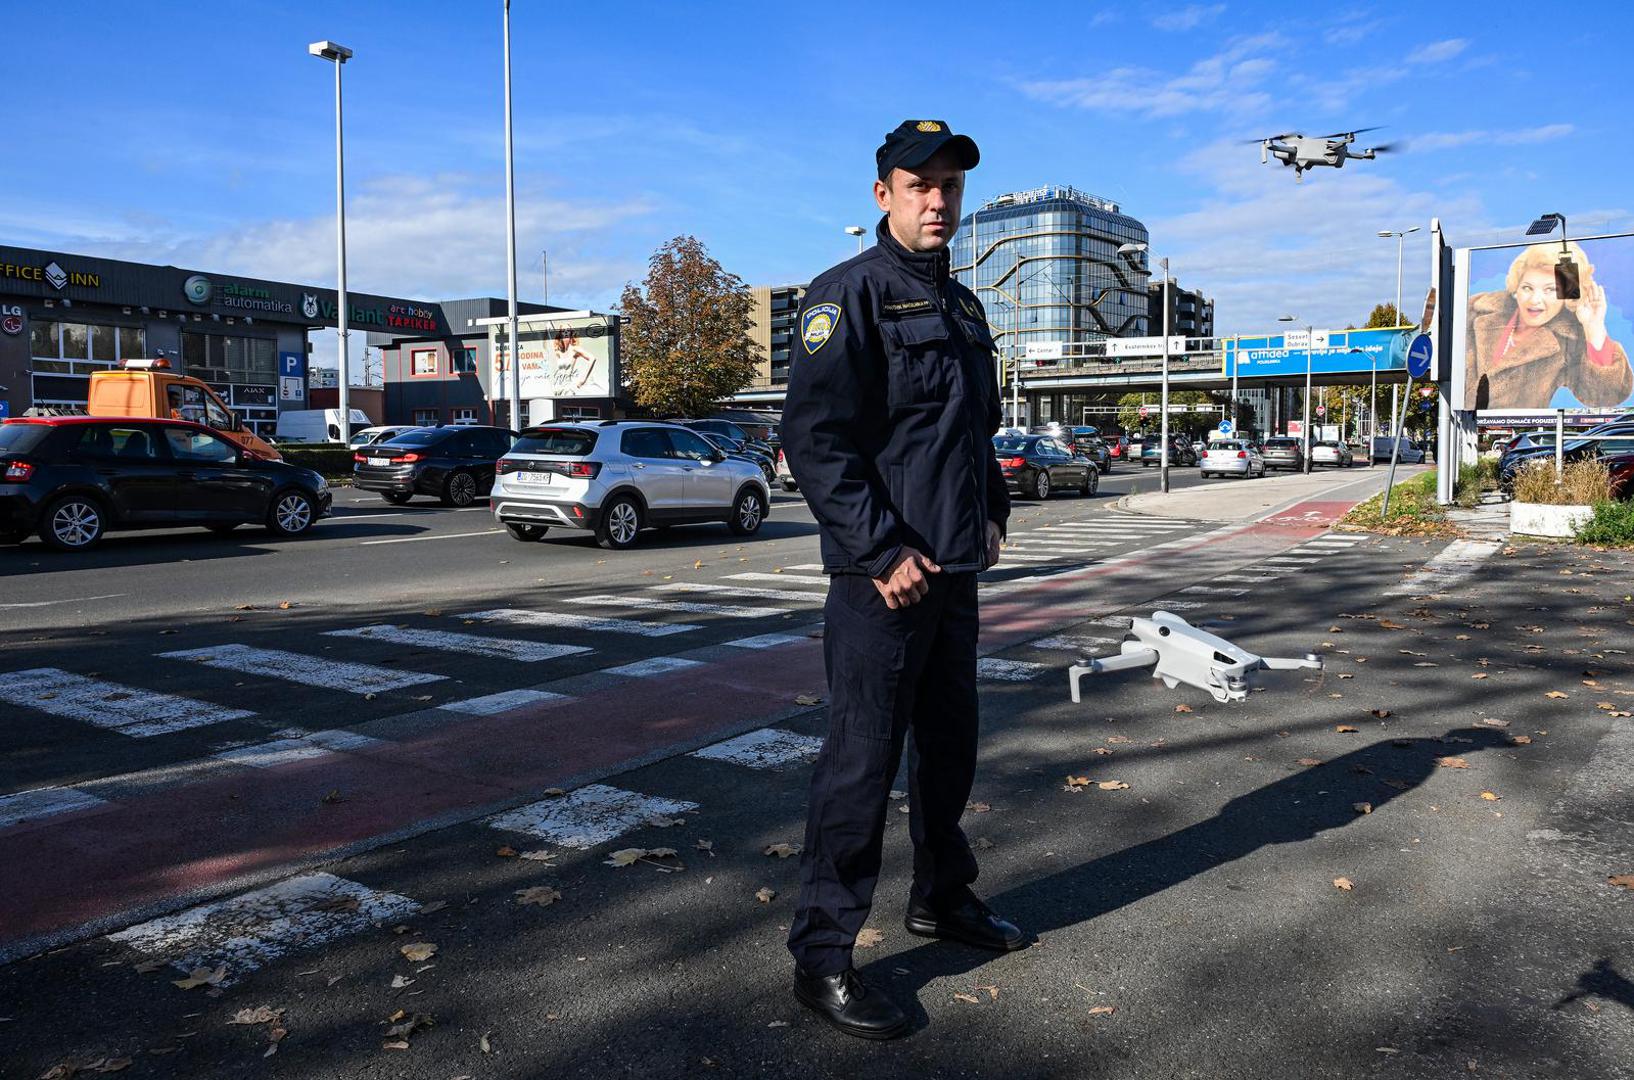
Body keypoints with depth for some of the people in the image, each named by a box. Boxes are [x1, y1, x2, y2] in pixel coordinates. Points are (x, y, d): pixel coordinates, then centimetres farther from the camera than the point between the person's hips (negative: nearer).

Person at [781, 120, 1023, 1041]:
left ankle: (943, 898, 38)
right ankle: (823, 956, 10)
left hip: (955, 572, 8)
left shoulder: (963, 307, 17)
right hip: (884, 576, -8)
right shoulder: (851, 294, -9)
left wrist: (993, 513, 15)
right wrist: (882, 551, -21)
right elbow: (815, 438, -18)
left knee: (951, 742, 19)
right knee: (863, 762, -3)